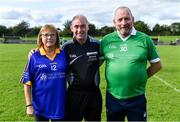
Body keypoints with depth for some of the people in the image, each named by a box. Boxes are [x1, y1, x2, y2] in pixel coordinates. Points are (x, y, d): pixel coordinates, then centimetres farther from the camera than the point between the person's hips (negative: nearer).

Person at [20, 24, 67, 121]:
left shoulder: (63, 54, -1)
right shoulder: (34, 55, -6)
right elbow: (27, 81, -4)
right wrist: (29, 105, -6)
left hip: (59, 104, 1)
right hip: (41, 105, -1)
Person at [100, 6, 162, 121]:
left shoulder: (144, 39, -5)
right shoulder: (106, 40, -1)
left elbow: (157, 64, 4)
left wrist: (141, 77, -2)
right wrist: (114, 77, 2)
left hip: (137, 98, -1)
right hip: (113, 97, 2)